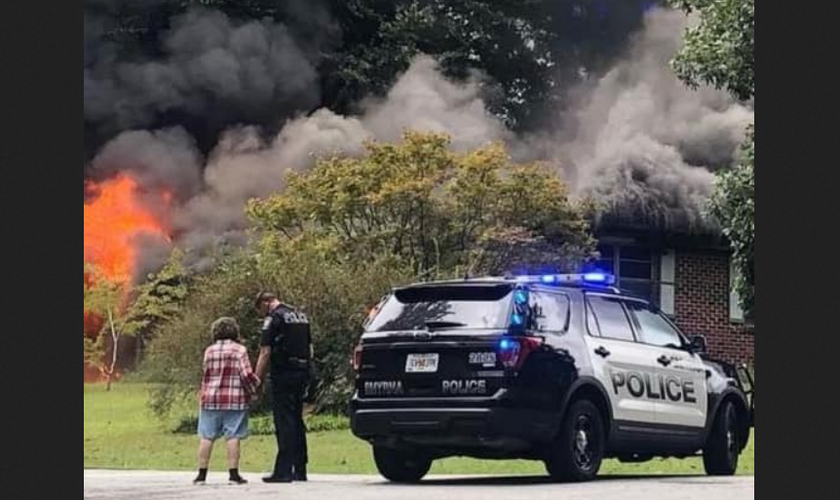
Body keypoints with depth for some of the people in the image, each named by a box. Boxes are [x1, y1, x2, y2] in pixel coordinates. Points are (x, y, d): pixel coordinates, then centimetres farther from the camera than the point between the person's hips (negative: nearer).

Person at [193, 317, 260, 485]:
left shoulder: (209, 351, 10)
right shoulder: (239, 350, -3)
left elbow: (208, 375, 13)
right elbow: (246, 374, -9)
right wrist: (253, 390, 5)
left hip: (210, 399, 3)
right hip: (235, 400, -3)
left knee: (207, 437, 6)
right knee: (233, 437, -3)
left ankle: (202, 474, 6)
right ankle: (233, 474, -5)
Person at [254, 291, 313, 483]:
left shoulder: (274, 318, -9)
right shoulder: (301, 316, 17)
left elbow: (265, 354, -13)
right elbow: (310, 350, 20)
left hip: (283, 375, -8)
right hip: (302, 374, 8)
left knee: (284, 423, -7)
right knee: (297, 421, 13)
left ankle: (283, 470, -9)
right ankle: (300, 470, 15)